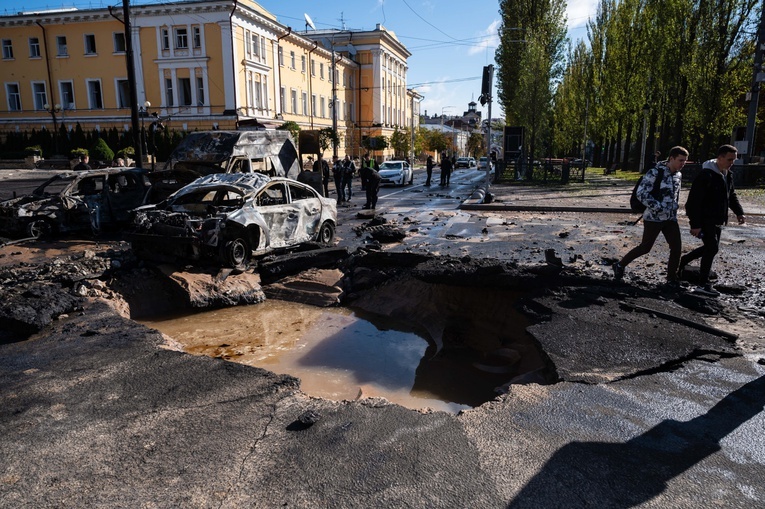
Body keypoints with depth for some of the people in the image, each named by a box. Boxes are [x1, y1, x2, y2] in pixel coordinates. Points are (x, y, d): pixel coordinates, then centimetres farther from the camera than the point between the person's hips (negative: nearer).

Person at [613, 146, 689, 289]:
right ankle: (620, 265, 20)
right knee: (645, 248, 1)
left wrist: (674, 208, 15)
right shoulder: (655, 173, -15)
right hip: (654, 218, -7)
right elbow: (641, 193, -20)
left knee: (676, 247, -1)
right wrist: (658, 207, -22)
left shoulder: (678, 175, 9)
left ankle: (671, 279, 11)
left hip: (671, 218, 7)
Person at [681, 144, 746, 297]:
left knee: (711, 247, 16)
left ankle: (683, 260, 36)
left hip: (717, 220, 9)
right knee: (712, 247, -11)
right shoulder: (706, 175, -19)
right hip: (704, 219, -9)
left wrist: (739, 212, 6)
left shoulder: (728, 175, 10)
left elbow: (732, 195, 22)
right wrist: (695, 224, -24)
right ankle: (703, 285, -4)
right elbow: (694, 201, -22)